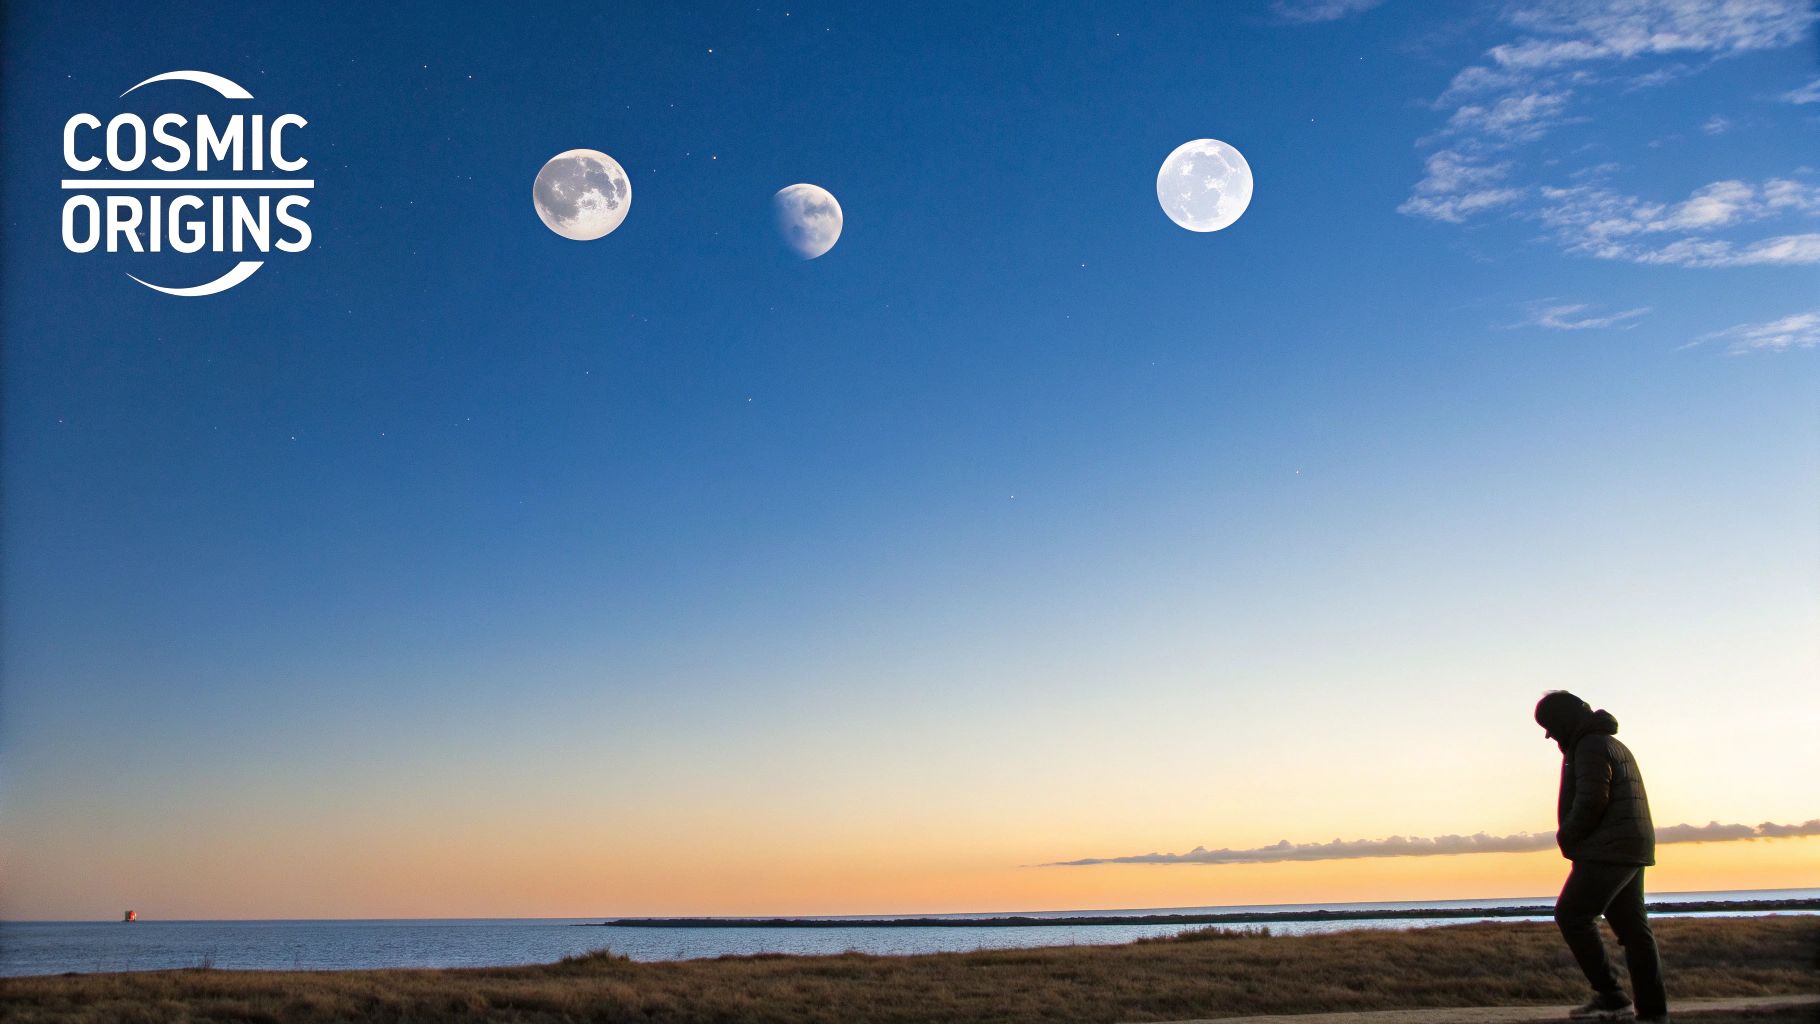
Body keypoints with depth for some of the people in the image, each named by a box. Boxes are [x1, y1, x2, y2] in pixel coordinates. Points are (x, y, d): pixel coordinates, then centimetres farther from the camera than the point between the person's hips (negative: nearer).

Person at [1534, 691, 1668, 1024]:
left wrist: (1566, 837, -7)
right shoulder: (1614, 745, 23)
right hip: (1629, 851, 10)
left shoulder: (1591, 746, -10)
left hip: (1608, 850, -10)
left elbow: (1591, 801, -20)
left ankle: (1611, 997, -11)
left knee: (1571, 915, -9)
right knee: (1632, 927, 9)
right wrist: (1573, 838, 14)